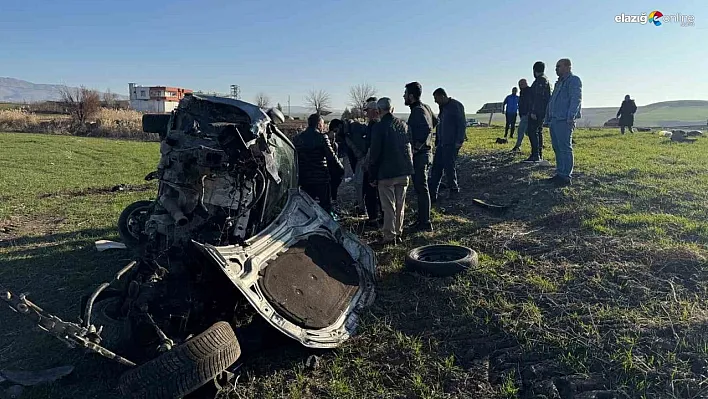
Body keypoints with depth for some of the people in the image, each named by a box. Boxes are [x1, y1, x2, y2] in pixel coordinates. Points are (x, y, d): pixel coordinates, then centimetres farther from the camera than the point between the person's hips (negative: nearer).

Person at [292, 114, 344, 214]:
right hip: (321, 178, -5)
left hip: (304, 179, 5)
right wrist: (341, 168, 3)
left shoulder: (297, 138, 8)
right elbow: (331, 156, -10)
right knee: (326, 204, 4)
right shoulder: (322, 137, -9)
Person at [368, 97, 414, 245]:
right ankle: (398, 232, 24)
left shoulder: (379, 127, -11)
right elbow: (410, 149, 14)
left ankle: (390, 237, 6)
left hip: (386, 174, -6)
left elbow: (374, 154, -10)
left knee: (389, 207, 1)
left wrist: (372, 176, -3)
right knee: (400, 205, 14)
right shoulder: (403, 125, 7)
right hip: (404, 172, 6)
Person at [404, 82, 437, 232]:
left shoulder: (418, 111, -18)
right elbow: (435, 121, 28)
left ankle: (425, 223, 3)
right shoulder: (425, 107, 11)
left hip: (419, 156, -10)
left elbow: (427, 128, -32)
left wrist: (416, 147, -25)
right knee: (420, 188, 17)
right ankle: (421, 218, 27)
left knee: (421, 189, -4)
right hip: (424, 154, 10)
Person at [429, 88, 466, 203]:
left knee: (449, 167, -1)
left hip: (451, 144, -9)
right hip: (442, 144, 9)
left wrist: (459, 141, -18)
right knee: (436, 168, 5)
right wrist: (437, 141, 18)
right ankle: (432, 194, 7)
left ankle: (453, 189, 20)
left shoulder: (456, 106, -11)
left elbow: (462, 124, -14)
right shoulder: (443, 107, 16)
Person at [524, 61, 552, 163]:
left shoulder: (540, 80, -12)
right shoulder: (546, 80, 21)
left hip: (537, 111, -11)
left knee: (532, 132, -12)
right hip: (542, 111, 11)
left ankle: (535, 155, -15)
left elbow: (538, 97, -20)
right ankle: (539, 155, 14)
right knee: (538, 132, 12)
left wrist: (533, 111, -23)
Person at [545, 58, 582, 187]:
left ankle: (566, 177, -7)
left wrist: (571, 118, -24)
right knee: (557, 148, 11)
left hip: (564, 121, -9)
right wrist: (548, 118, 21)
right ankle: (560, 174, 17)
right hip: (554, 120, 9)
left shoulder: (574, 80, -4)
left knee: (565, 148, -9)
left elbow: (576, 99, -15)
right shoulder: (559, 83, 24)